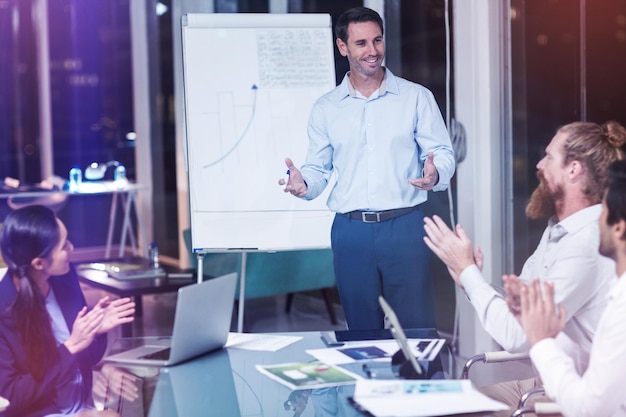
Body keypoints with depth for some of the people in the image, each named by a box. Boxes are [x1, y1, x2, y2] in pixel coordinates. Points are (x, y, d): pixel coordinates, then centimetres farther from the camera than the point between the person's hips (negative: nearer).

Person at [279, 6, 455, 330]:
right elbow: (318, 169, 12)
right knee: (362, 332, 10)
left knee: (416, 329, 0)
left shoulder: (416, 97, 4)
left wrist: (435, 174, -21)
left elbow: (444, 154, 2)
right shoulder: (326, 108, 10)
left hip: (404, 227, -2)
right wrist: (304, 184, -11)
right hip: (350, 231, 2)